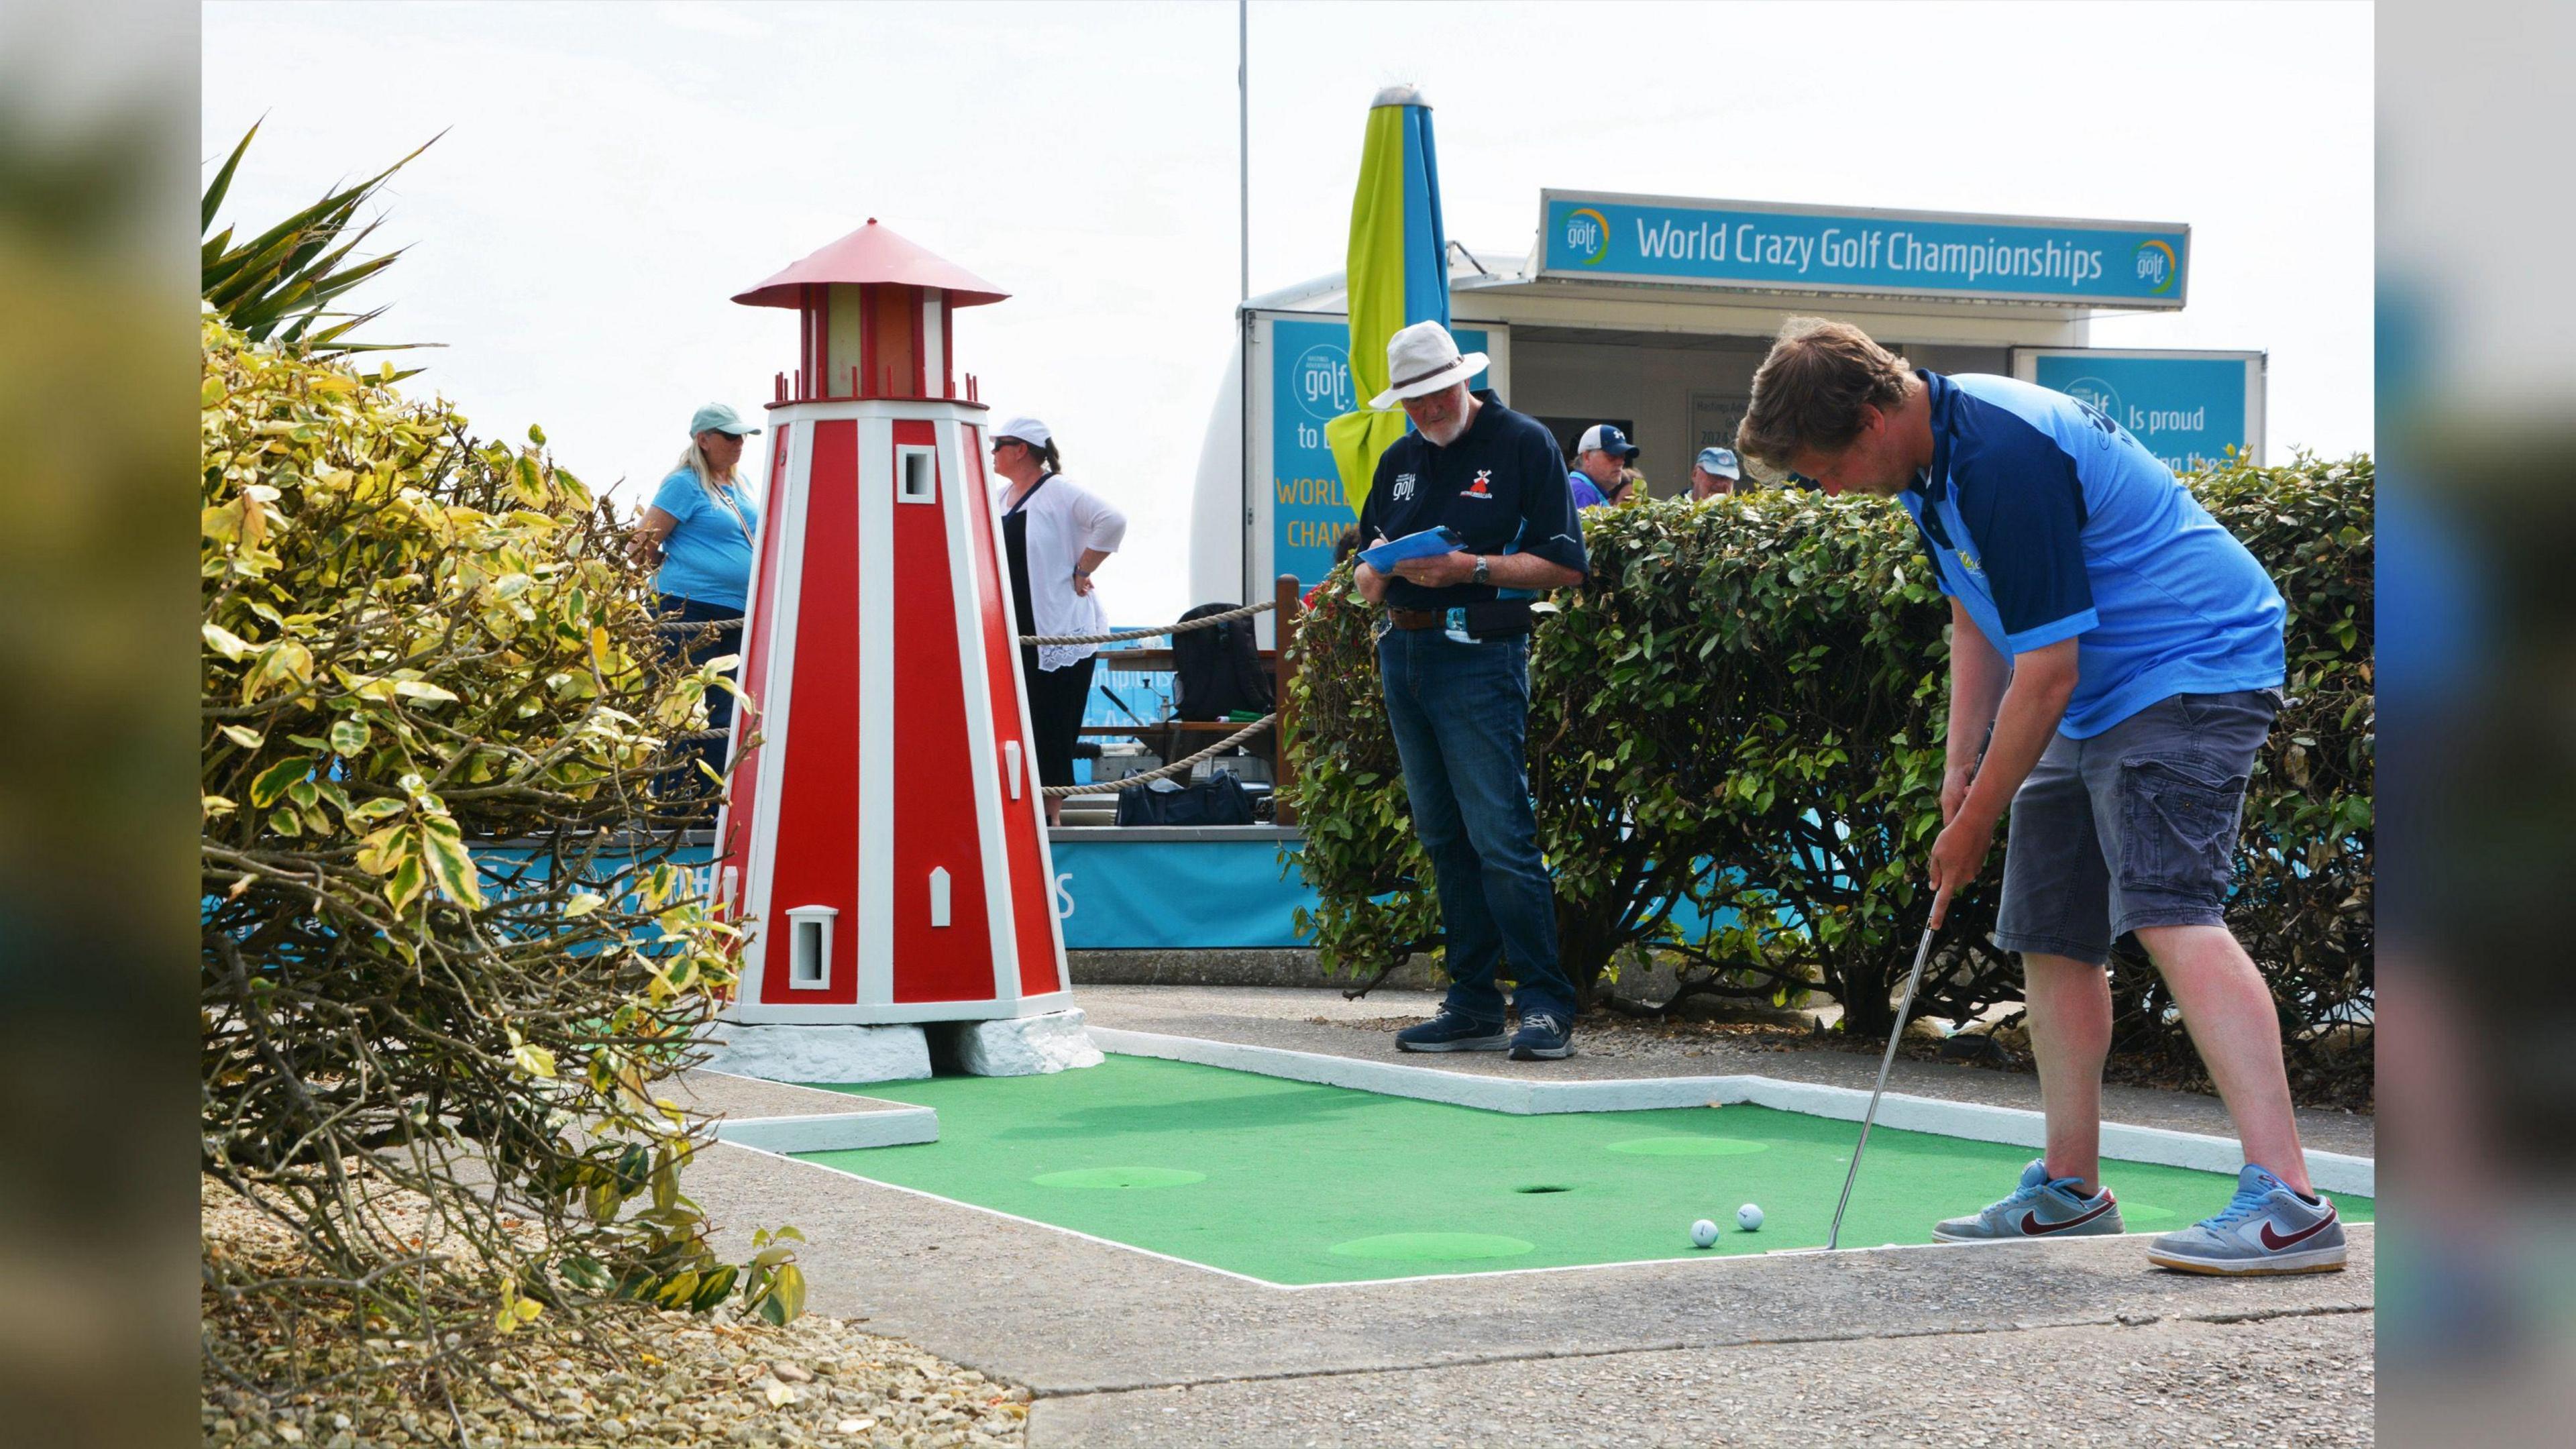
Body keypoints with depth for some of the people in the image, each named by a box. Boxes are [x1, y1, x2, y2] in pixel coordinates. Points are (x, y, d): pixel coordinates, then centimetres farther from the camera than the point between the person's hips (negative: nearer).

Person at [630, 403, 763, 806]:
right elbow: (641, 545, -10)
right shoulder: (685, 484, -8)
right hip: (691, 614, -8)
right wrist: (674, 570, 2)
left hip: (737, 617, 8)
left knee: (727, 714, 8)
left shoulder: (739, 483, 16)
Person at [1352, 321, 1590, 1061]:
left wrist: (1472, 568, -17)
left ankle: (1546, 1005, -9)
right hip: (1403, 658, 7)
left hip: (1479, 659, -7)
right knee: (1443, 839, 9)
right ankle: (1473, 1005, 13)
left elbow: (1565, 563, -7)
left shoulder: (1523, 443, -2)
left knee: (1500, 837, -12)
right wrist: (1377, 568, -3)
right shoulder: (1400, 460, 17)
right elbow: (1365, 567, 21)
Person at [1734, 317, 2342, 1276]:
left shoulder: (2005, 461, -27)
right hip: (2098, 695, 11)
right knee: (2051, 936, 11)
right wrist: (1962, 765, 8)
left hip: (2191, 669, -11)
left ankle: (2287, 1204, -34)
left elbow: (2044, 674, -24)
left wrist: (1974, 824, -14)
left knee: (2171, 915, -25)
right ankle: (2070, 1191, 22)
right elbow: (1977, 618, 18)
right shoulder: (1930, 457, 6)